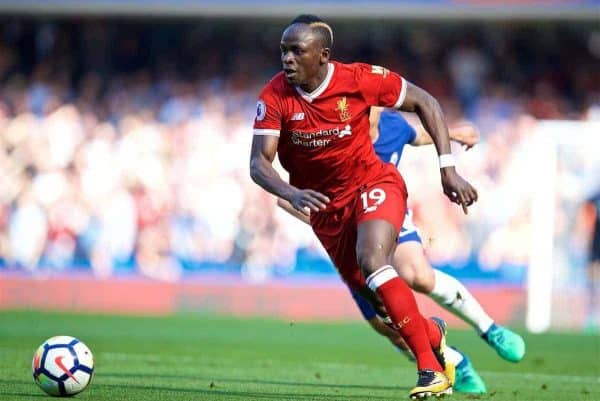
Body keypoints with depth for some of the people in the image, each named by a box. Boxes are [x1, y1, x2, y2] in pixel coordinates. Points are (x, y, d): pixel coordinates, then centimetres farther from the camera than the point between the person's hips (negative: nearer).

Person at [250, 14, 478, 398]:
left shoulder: (360, 79, -20)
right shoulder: (275, 97, -17)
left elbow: (424, 102, -6)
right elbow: (259, 164, -22)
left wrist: (448, 169, -11)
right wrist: (293, 194, -43)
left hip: (373, 184, -3)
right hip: (326, 206, 3)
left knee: (371, 261, -30)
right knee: (373, 297, 6)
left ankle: (431, 368, -25)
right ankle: (433, 334, 38)